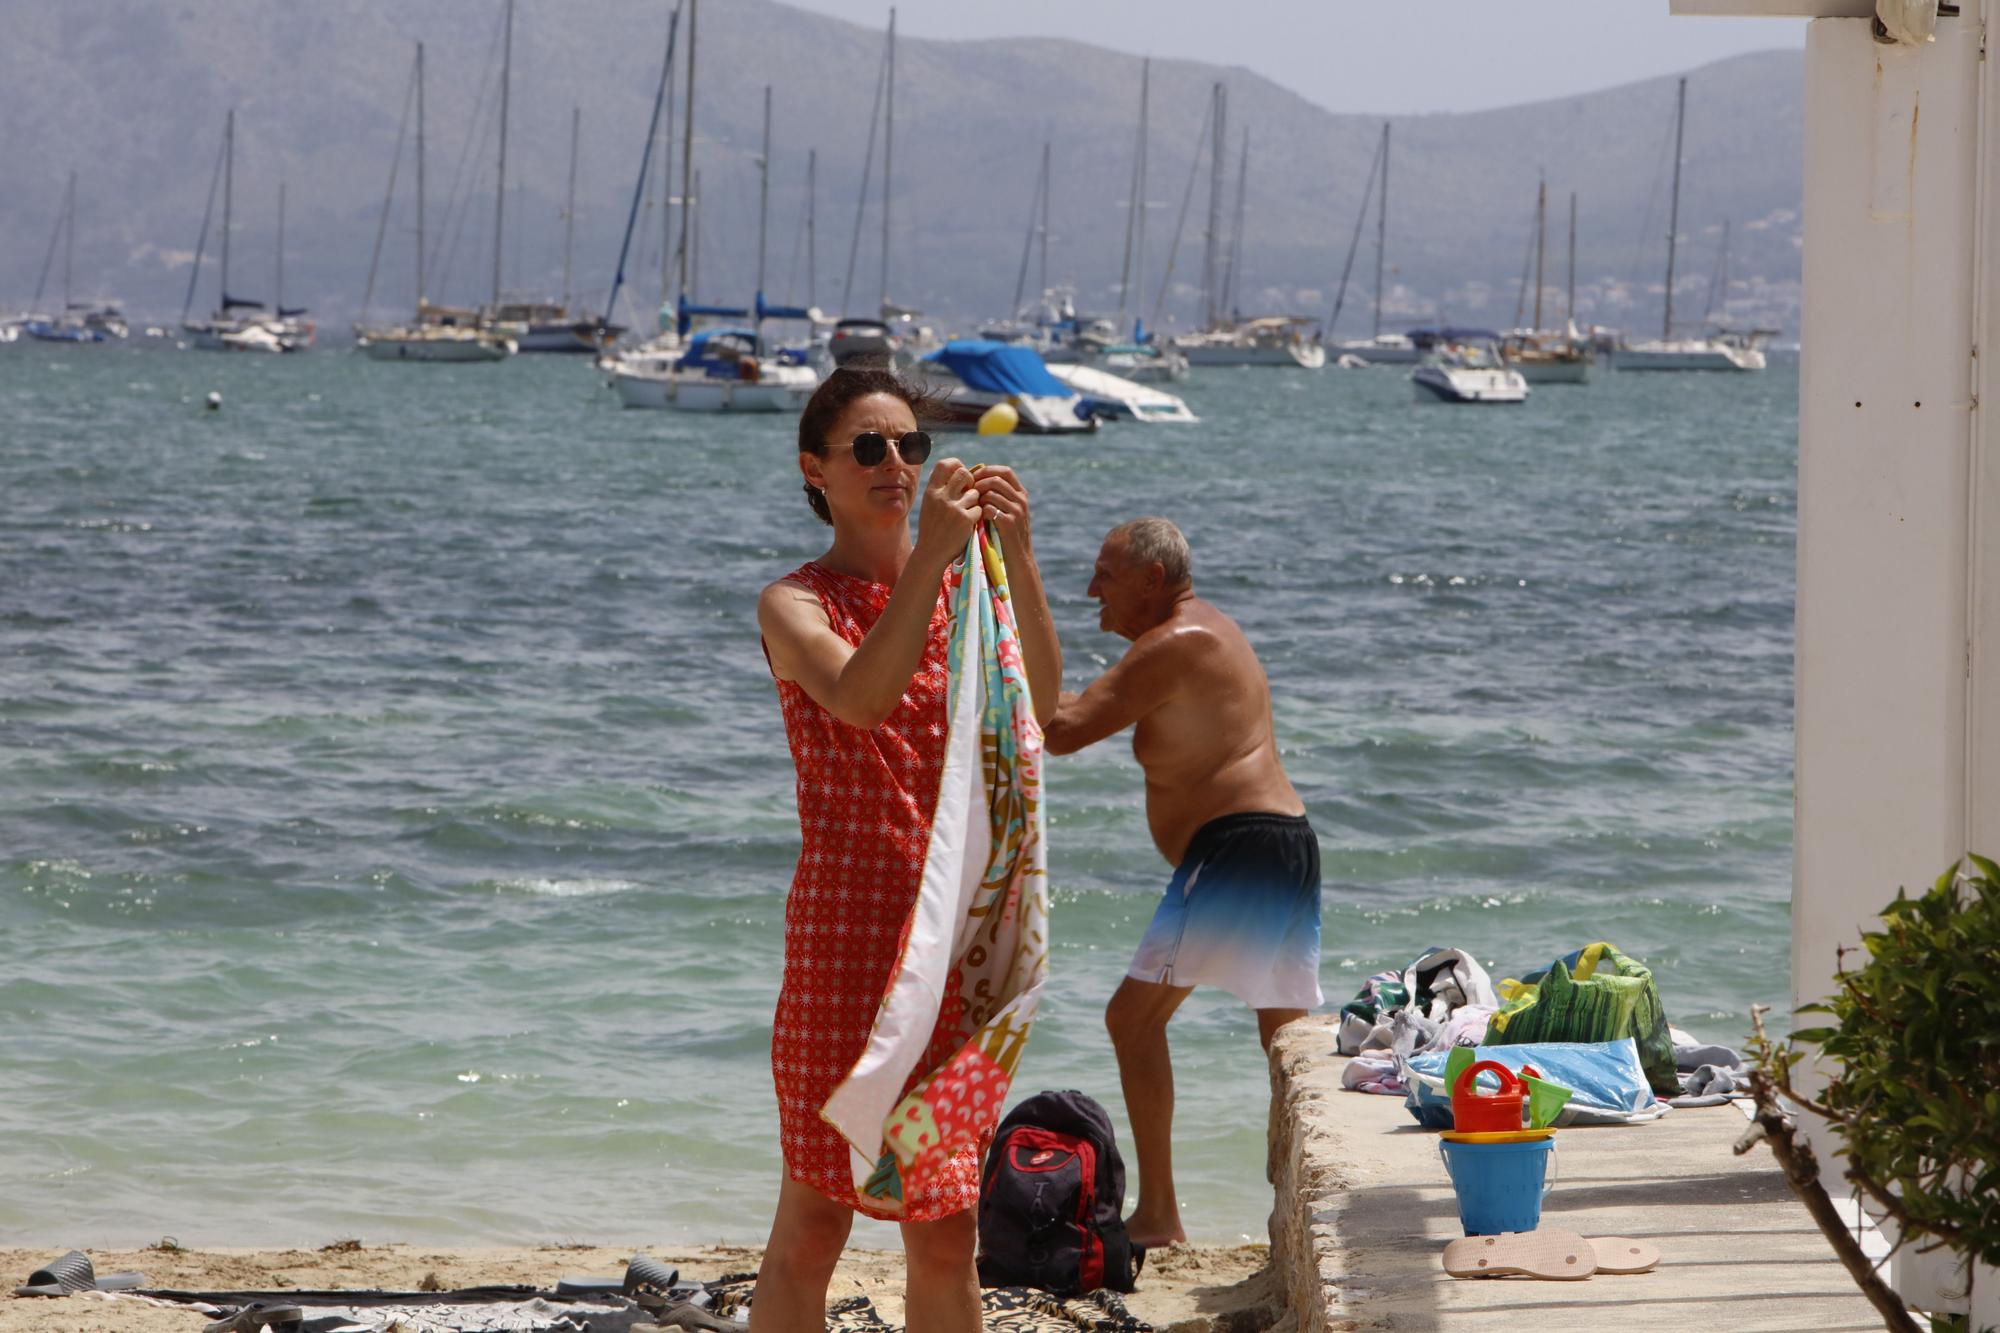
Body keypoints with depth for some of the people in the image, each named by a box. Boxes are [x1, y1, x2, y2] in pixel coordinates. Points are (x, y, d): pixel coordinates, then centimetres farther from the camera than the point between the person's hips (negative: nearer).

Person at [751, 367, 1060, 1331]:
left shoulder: (960, 590, 10)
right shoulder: (795, 605, 0)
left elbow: (1040, 707, -8)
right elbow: (859, 697, -22)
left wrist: (1017, 558, -18)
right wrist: (932, 553, -27)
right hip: (846, 925, -4)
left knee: (945, 1231, 8)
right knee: (815, 1216, -4)